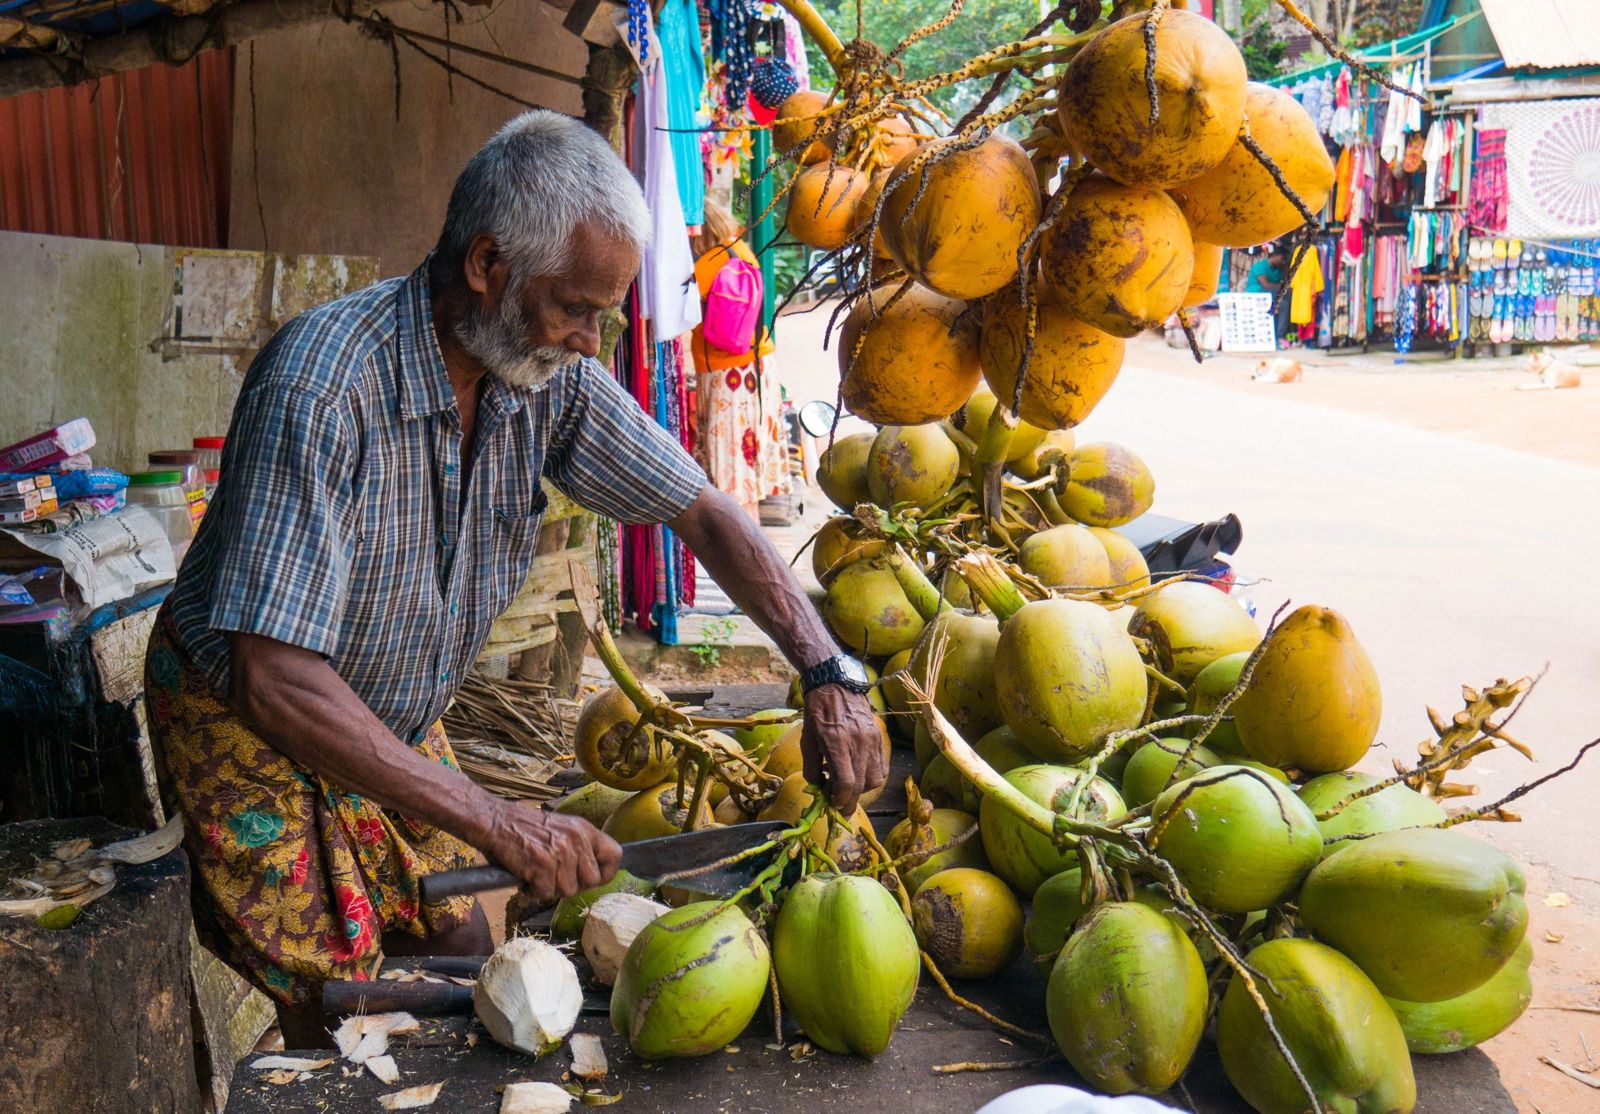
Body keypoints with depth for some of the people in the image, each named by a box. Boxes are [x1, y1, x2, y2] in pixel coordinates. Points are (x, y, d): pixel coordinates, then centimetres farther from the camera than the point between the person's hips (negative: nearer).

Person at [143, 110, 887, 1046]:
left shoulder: (551, 378, -13)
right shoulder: (322, 388, -33)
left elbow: (703, 511, -5)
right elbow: (276, 682, -37)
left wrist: (829, 671, -18)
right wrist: (497, 824, -39)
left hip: (398, 723, 6)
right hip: (252, 726, -6)